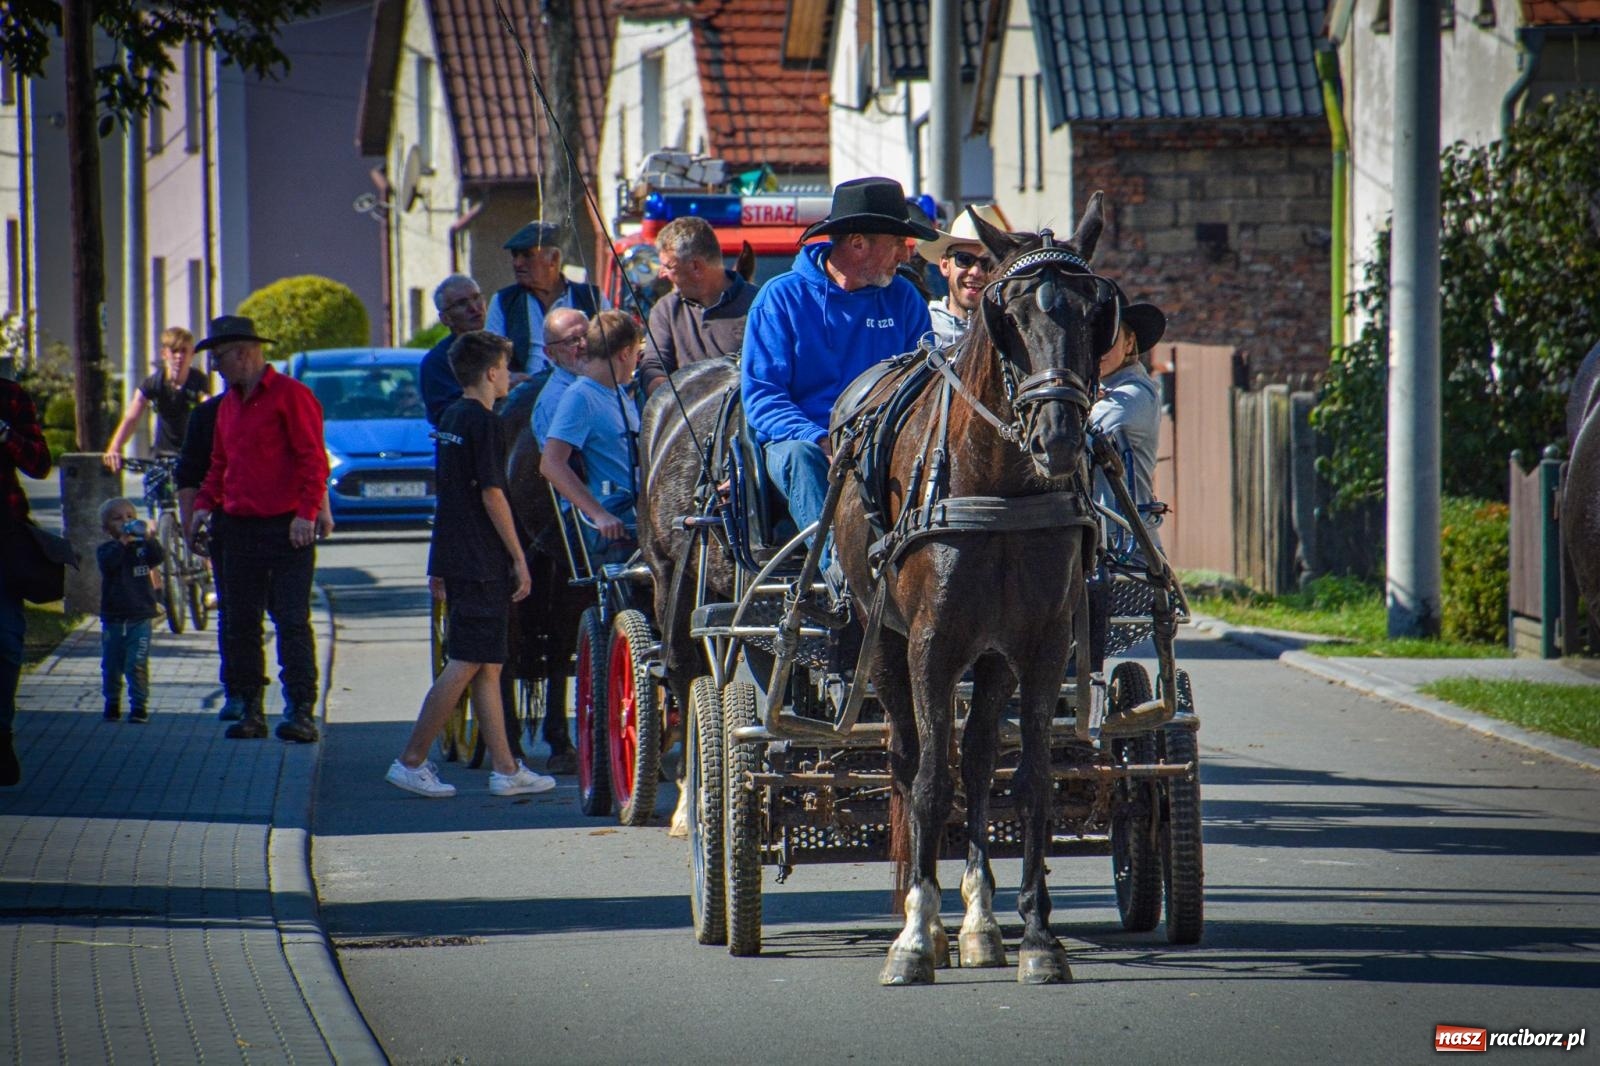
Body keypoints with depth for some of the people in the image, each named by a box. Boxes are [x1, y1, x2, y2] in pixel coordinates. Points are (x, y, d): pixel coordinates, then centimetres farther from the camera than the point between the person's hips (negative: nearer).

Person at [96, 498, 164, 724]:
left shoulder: (142, 547, 5)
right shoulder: (107, 550, 2)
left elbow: (159, 557, -12)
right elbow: (108, 563, -18)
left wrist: (147, 538, -25)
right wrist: (122, 542, -25)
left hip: (140, 617, -1)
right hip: (113, 618, 1)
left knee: (137, 665, -5)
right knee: (111, 665, 8)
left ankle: (139, 706, 1)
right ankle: (112, 704, 21)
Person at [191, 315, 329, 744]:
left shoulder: (290, 395, -7)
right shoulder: (228, 404, 17)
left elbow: (313, 459, -12)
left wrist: (307, 512, -20)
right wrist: (205, 503, 9)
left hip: (287, 529, -8)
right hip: (239, 528, 8)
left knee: (292, 620, -8)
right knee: (239, 623, 7)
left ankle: (302, 712, -9)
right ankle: (250, 709, 13)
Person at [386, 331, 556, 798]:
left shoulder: (451, 418, 14)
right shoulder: (485, 423, -13)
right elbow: (492, 496, -17)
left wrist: (440, 568, 25)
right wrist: (519, 558, -12)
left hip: (454, 560, 9)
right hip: (482, 565, -9)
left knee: (489, 667, 10)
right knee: (465, 666, -7)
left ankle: (506, 769, 11)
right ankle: (411, 762, -8)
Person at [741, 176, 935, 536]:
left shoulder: (903, 299, 13)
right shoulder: (781, 298, 2)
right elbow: (760, 394, -4)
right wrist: (821, 441, -21)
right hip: (804, 439, -2)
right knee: (800, 455, -36)